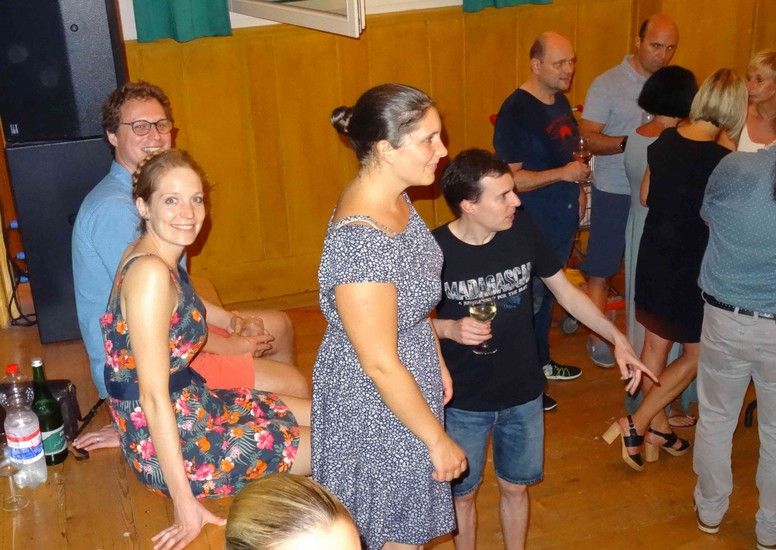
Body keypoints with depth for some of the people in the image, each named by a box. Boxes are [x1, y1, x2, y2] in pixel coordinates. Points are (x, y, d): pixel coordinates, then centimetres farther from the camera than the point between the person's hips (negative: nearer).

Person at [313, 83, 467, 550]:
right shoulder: (361, 239, -34)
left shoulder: (392, 197, -5)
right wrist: (438, 439, -16)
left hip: (406, 377, 8)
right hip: (376, 402, -8)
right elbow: (379, 364, -27)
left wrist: (437, 360, 17)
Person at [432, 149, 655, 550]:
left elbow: (565, 290, 2)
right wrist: (448, 329, -28)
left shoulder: (522, 231, -11)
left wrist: (617, 339, 0)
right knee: (463, 493, 17)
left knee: (515, 487, 21)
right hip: (462, 402, -3)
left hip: (523, 395, 3)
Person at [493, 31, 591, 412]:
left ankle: (542, 362, 39)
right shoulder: (516, 111, -20)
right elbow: (510, 178, -24)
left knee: (547, 295, 22)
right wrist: (563, 174, -25)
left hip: (562, 221, 9)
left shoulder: (560, 102, 7)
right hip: (533, 226, -8)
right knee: (529, 300, 4)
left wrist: (577, 187, 10)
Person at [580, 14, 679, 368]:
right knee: (602, 267, 5)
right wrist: (629, 142, -29)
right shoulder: (608, 84, -10)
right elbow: (589, 138, -14)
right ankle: (597, 335, 17)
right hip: (614, 192, -4)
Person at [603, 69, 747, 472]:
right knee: (695, 354, 12)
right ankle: (636, 424, 7)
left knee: (655, 346, 17)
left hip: (654, 253, 7)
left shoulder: (665, 141, -2)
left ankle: (658, 429, 32)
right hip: (693, 265, -6)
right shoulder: (720, 161, -22)